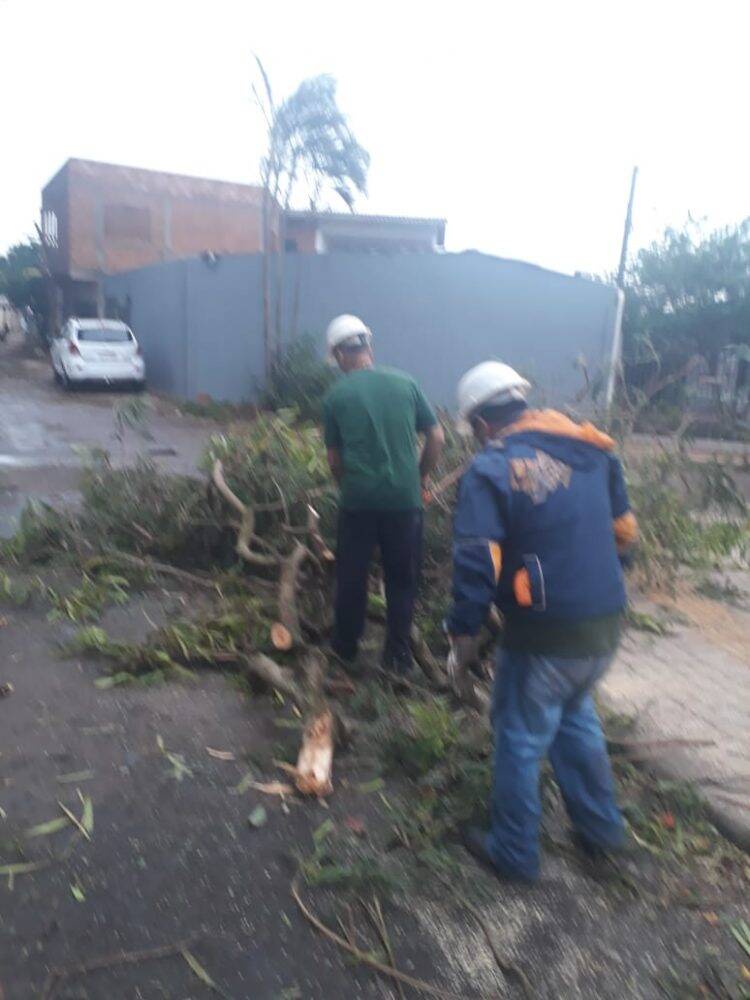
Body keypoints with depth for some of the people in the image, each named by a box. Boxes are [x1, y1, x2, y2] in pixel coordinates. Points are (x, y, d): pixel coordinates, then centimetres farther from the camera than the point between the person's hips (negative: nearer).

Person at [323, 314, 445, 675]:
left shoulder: (336, 395, -1)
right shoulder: (406, 383, 2)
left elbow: (334, 458, 2)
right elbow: (436, 437, 3)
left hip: (359, 499, 0)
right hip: (404, 498, 1)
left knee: (351, 575, 16)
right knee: (402, 578, 12)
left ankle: (346, 646, 31)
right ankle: (398, 655, 18)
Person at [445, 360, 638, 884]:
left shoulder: (491, 470, -15)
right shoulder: (593, 449, 5)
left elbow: (477, 563, -20)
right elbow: (624, 529, 12)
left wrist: (463, 637, -9)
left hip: (545, 634, -7)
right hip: (605, 624, 7)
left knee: (521, 739, 13)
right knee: (576, 719, 29)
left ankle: (514, 853, 31)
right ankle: (601, 828, 43)